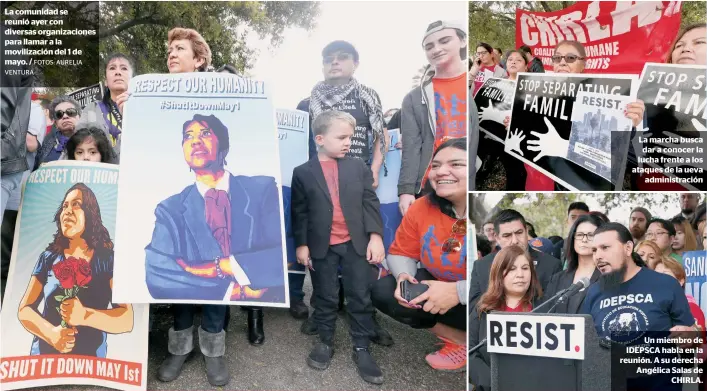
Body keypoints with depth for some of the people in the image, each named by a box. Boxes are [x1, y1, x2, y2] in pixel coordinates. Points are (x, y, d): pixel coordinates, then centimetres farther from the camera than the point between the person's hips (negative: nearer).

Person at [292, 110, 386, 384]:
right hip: (322, 247, -1)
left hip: (357, 244, 1)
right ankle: (325, 342, 29)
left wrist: (375, 236, -6)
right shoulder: (303, 172, -1)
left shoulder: (358, 167, 4)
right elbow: (299, 212, 1)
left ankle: (361, 348, 18)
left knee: (361, 297, 5)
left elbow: (370, 202, 2)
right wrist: (301, 244, -1)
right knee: (325, 297, 11)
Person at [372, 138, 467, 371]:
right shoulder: (422, 208, -7)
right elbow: (401, 253, 5)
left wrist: (457, 291, -35)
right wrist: (404, 277, -18)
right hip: (439, 288, 7)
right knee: (382, 292, -9)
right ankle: (461, 339, -4)